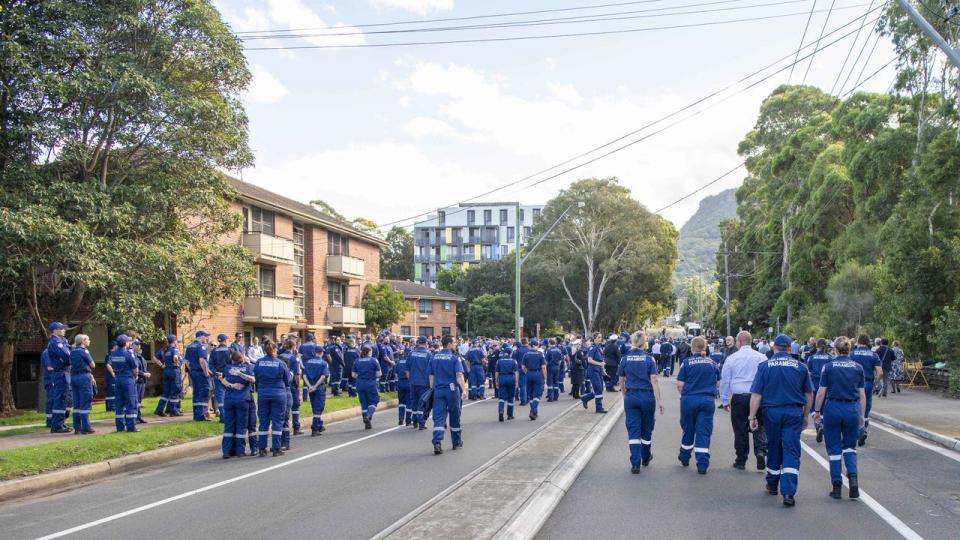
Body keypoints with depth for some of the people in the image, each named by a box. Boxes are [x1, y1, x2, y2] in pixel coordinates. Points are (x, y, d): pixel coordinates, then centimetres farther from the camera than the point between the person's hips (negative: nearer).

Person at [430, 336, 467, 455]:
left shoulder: (434, 358, 8)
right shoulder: (454, 358, -6)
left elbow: (431, 376, 13)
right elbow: (459, 376, -17)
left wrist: (433, 389, 23)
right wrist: (464, 390, -23)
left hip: (438, 390, 3)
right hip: (452, 390, -3)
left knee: (438, 418, -3)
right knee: (454, 417, 12)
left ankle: (437, 443, -20)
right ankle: (457, 442, 26)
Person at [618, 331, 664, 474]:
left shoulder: (625, 359, -1)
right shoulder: (649, 359, -6)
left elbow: (621, 381, 6)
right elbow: (654, 380, -11)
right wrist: (659, 400, -10)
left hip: (631, 397, 1)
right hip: (647, 397, -1)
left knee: (633, 431, 2)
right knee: (646, 429, 17)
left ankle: (635, 464, -5)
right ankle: (646, 458, 34)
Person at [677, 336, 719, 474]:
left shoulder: (687, 362, -5)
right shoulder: (712, 363, 3)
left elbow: (680, 385, -6)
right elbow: (717, 383, 12)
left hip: (689, 399, -1)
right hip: (707, 401, 1)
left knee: (688, 429, 16)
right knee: (704, 432, 2)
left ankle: (684, 458, 32)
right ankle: (702, 465, -3)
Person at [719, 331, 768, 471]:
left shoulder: (731, 358, 1)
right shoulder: (761, 357, 1)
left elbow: (724, 381, 6)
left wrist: (725, 401, 14)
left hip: (738, 398, 0)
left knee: (740, 429, 7)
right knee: (758, 427, 9)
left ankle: (741, 461, 13)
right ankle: (761, 451, -13)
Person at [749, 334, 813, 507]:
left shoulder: (765, 366, -1)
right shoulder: (800, 366, 2)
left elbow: (756, 395, -5)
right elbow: (809, 395, 9)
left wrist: (752, 417, -1)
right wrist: (806, 416, 20)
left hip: (771, 412, 0)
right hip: (794, 412, 0)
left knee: (773, 449, 16)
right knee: (791, 451, -2)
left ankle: (772, 485, 31)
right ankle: (788, 492, -12)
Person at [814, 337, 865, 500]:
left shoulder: (829, 367, -3)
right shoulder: (858, 367, 3)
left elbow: (821, 393, -4)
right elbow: (862, 395, 4)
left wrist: (817, 411, 8)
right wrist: (862, 415, 13)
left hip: (832, 408, -2)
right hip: (852, 410, 2)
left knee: (834, 449, 8)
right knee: (849, 447, 17)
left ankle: (837, 488, 8)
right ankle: (853, 477, -7)